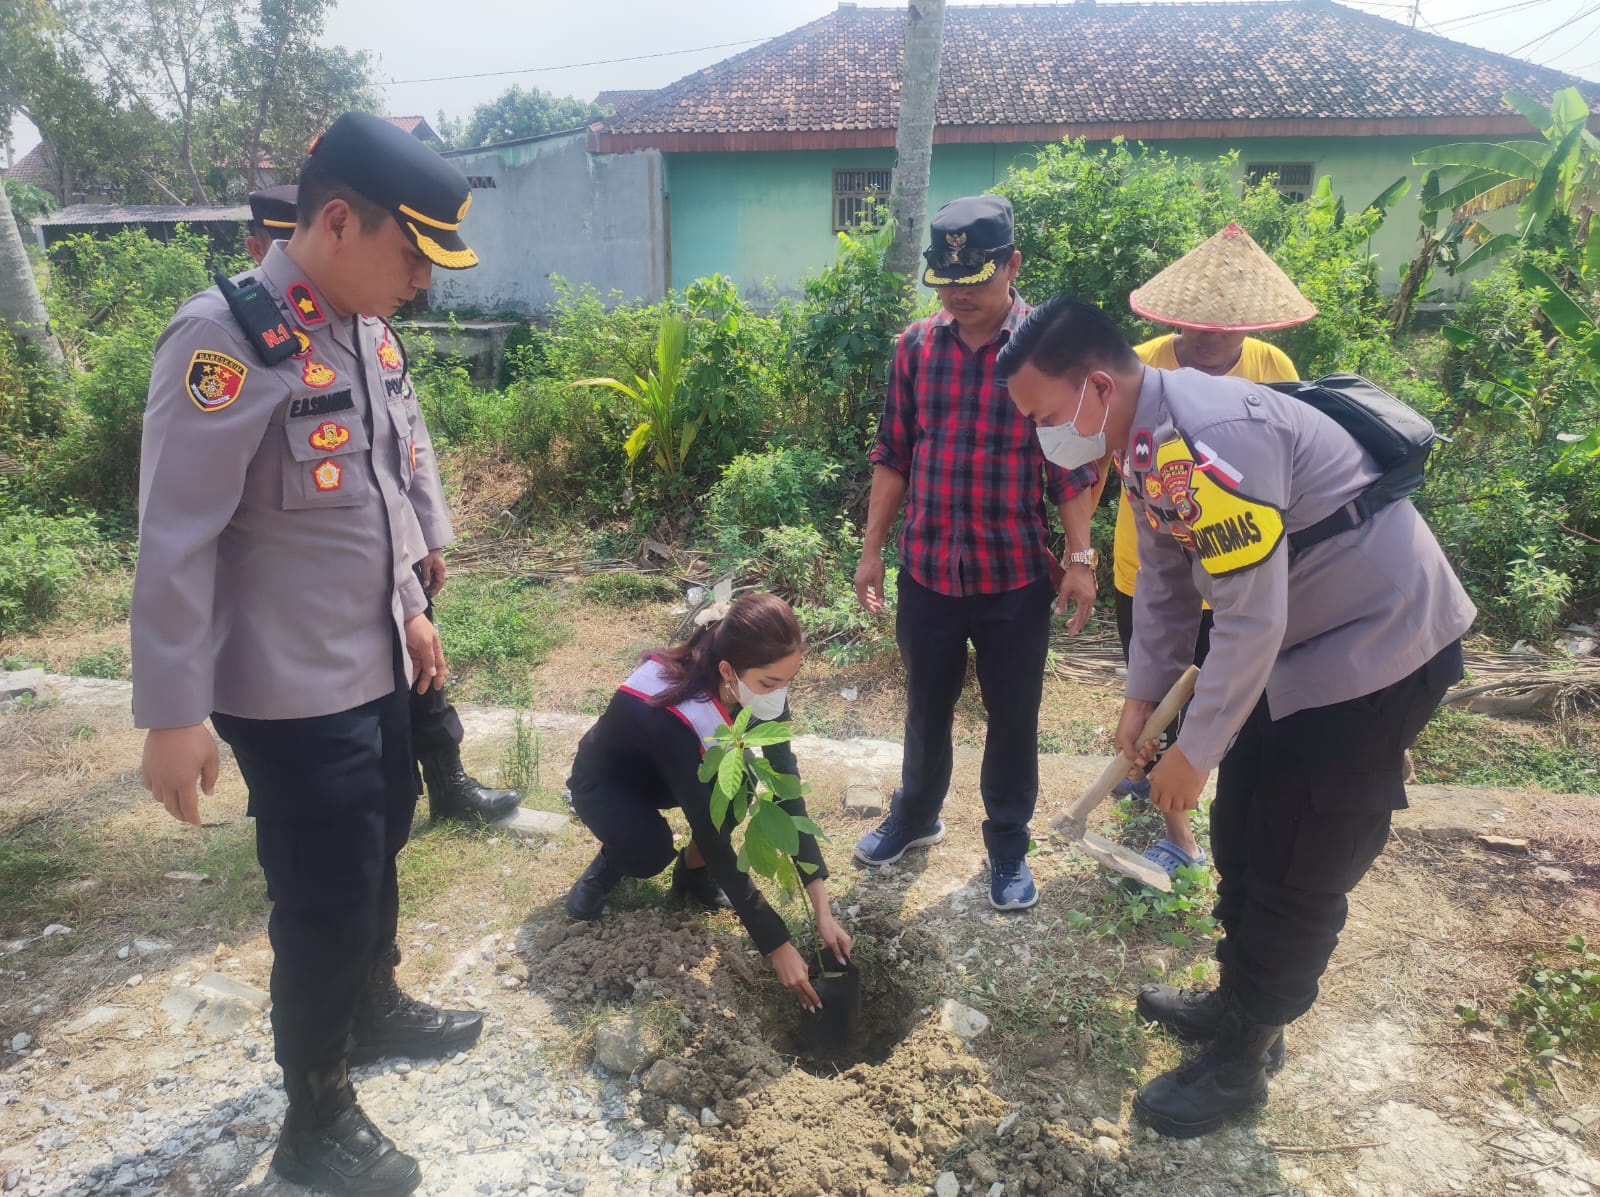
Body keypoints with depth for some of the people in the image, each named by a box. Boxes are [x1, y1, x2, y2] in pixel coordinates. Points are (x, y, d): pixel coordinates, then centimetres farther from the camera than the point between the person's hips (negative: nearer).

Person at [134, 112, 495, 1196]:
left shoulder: (364, 329, 6)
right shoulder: (226, 342, -20)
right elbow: (176, 544, -20)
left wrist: (411, 609, 19)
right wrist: (173, 714, -18)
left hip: (374, 667, 8)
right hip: (290, 692, -8)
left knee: (379, 852, 24)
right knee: (325, 900, 6)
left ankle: (373, 1011, 50)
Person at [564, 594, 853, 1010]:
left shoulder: (759, 689, -26)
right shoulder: (670, 716, -42)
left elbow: (786, 788, -22)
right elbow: (712, 837, -39)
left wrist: (822, 910, -25)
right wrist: (777, 947, -34)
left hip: (678, 769, 5)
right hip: (605, 780, -4)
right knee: (652, 851, -34)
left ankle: (694, 870, 0)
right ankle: (610, 860, 2)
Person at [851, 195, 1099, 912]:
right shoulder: (916, 346, 1)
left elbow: (1072, 465, -4)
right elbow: (893, 456, 6)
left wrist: (1079, 558, -8)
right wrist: (871, 550, 5)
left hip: (1015, 577, -2)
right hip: (927, 570, 2)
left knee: (1012, 718, 11)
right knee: (926, 706, 19)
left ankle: (1008, 846, 32)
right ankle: (915, 815, 42)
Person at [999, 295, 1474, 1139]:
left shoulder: (1209, 438, -31)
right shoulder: (1150, 442, 1)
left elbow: (1251, 620, -29)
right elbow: (1162, 581, 9)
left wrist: (1194, 752, -19)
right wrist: (1143, 697, 8)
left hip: (1380, 645, -9)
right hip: (1300, 646, 10)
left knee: (1298, 875, 3)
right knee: (1240, 839, 19)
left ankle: (1241, 1061, 22)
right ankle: (1239, 1000, 40)